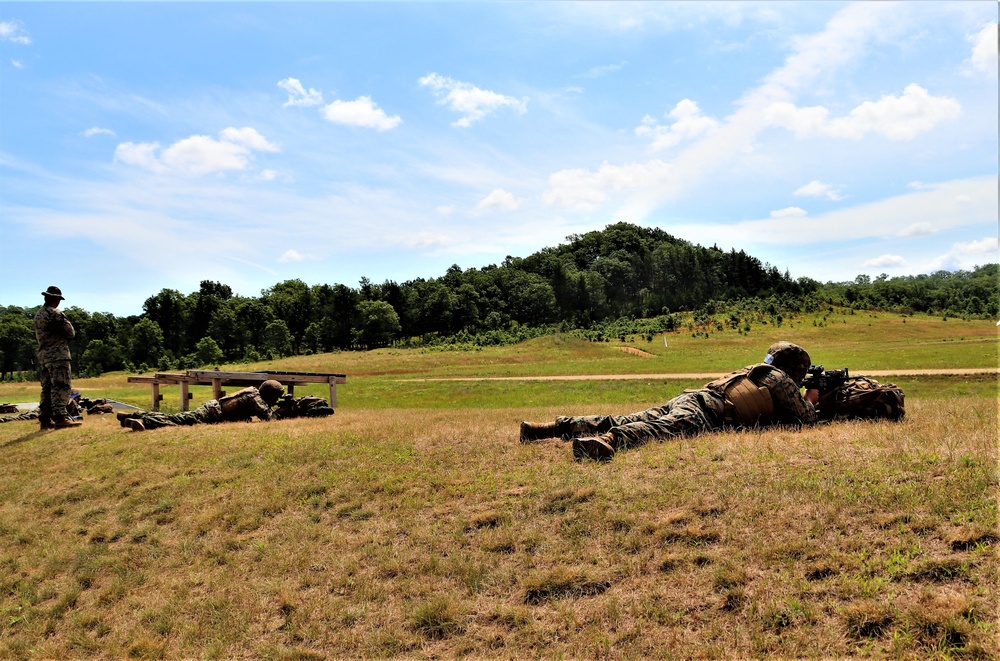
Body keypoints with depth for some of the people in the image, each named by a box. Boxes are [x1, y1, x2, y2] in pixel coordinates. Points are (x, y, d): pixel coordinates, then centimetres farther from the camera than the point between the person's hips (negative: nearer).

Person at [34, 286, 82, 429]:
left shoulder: (38, 315, 18)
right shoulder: (55, 314, -11)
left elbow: (37, 337, 24)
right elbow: (71, 332, -7)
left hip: (43, 356, 9)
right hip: (57, 355, -9)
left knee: (47, 388, 11)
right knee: (61, 387, -10)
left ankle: (45, 419, 11)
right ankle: (60, 417, -16)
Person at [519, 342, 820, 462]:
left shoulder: (755, 370, 39)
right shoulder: (781, 380, 15)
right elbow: (805, 419, 16)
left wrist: (801, 399, 55)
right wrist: (811, 400, 36)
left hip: (684, 399, 7)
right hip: (704, 412, -7)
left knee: (620, 422, -3)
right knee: (661, 430, -35)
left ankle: (546, 428, -12)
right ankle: (607, 442, -64)